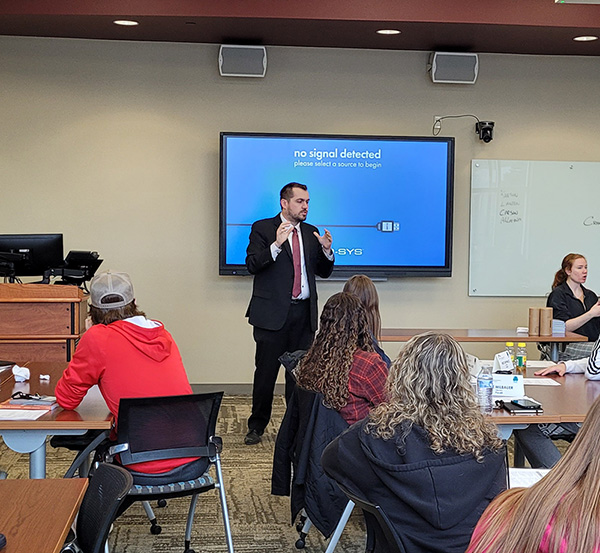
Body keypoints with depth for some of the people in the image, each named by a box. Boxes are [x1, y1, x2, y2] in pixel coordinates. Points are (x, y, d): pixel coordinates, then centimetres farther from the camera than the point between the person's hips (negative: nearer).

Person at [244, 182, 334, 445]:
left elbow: (323, 271, 15)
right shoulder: (263, 228, 1)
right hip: (273, 312, -4)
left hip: (303, 314, 4)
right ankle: (257, 426, 15)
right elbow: (252, 265, -11)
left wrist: (326, 250, -4)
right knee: (266, 372, 2)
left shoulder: (311, 232, 14)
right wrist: (277, 244, -23)